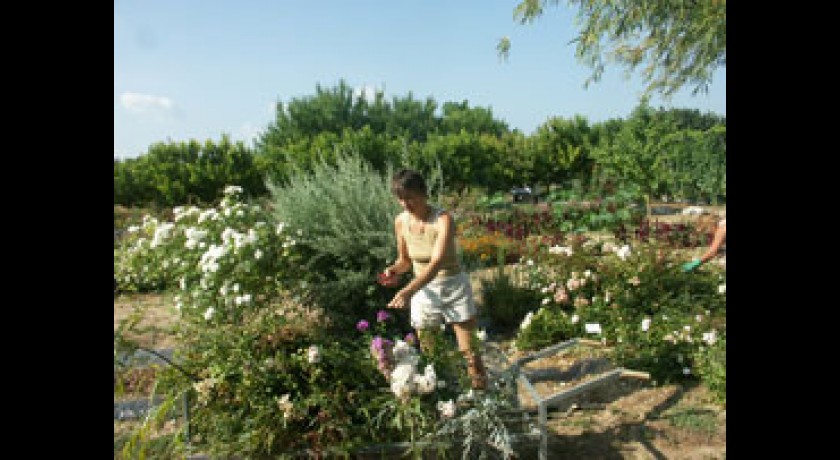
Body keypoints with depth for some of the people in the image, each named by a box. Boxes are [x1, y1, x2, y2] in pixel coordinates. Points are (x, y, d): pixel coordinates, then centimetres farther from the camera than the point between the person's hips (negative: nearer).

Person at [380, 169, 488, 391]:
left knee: (469, 351, 2)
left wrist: (408, 290, -47)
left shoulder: (443, 219, -22)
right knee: (427, 353, 11)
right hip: (423, 291, 4)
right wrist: (394, 270, -14)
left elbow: (437, 262, -35)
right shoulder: (400, 222, -5)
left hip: (454, 288, -4)